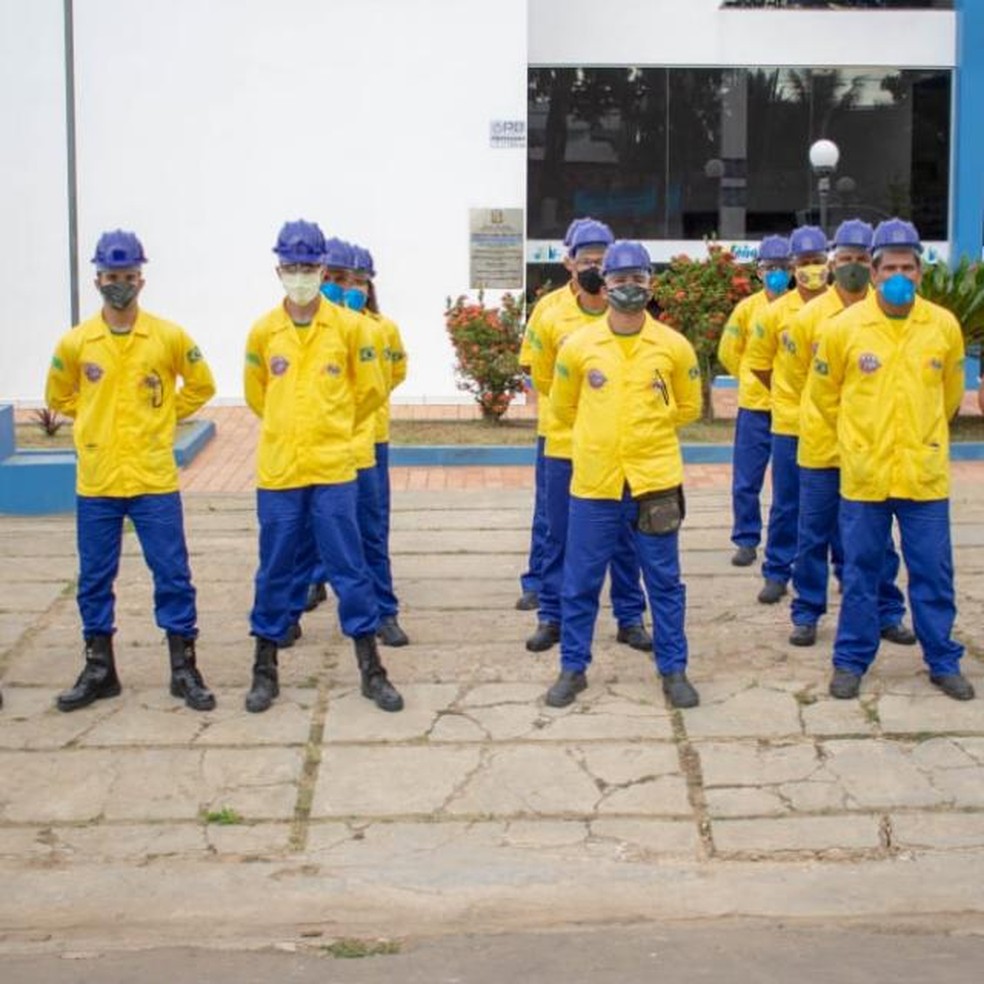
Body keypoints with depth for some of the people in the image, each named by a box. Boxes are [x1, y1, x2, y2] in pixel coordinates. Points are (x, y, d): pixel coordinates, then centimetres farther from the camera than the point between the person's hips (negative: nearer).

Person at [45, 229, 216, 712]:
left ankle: (185, 671, 12)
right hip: (96, 481, 2)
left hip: (154, 479, -2)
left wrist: (161, 417, 7)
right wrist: (99, 422, 9)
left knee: (173, 576, 1)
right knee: (94, 579, 9)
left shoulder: (169, 337, -3)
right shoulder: (75, 343, 0)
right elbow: (59, 396, 17)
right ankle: (98, 670, 22)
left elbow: (201, 386, 12)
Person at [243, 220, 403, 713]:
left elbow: (371, 390, 7)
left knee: (349, 569, 3)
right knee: (274, 572, 9)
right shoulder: (263, 331, 2)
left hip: (333, 469, -1)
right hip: (277, 469, 1)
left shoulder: (350, 326, -3)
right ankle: (265, 669, 21)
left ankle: (371, 670, 12)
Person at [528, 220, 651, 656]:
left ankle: (630, 617, 17)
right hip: (565, 445, 1)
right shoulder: (553, 319, -1)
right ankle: (551, 617, 17)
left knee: (623, 536, 6)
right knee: (559, 536, 7)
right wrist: (572, 415, 9)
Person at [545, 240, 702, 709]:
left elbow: (687, 408, 12)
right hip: (594, 483, 0)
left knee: (665, 582, 9)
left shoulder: (674, 346, -2)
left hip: (655, 482, 0)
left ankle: (673, 670, 21)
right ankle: (573, 668, 22)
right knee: (580, 583, 8)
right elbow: (563, 406, 12)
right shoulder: (578, 346, -3)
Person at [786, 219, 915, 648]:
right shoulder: (811, 315, -3)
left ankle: (886, 613, 19)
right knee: (814, 535, 6)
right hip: (821, 444, 0)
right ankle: (806, 614, 17)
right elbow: (796, 372, 10)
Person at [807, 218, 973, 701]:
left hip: (925, 475, 1)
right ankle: (851, 661, 20)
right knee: (860, 573, 8)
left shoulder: (944, 326, -1)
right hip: (863, 475, -1)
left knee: (934, 573, 7)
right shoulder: (844, 327, -6)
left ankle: (943, 661, 20)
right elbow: (823, 393, 8)